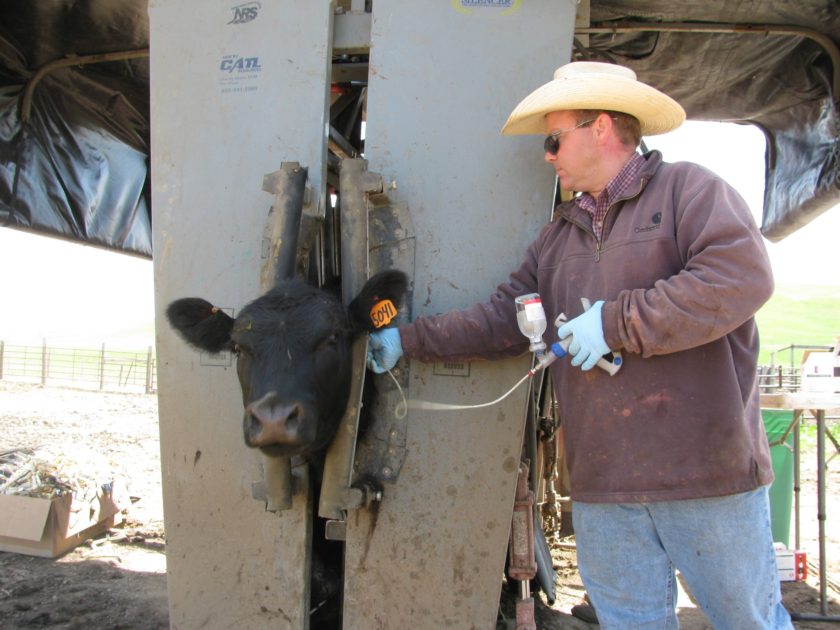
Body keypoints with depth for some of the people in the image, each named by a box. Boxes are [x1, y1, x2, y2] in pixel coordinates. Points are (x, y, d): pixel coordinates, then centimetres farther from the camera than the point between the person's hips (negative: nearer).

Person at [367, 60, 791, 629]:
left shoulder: (687, 189, -4)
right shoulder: (559, 235, 16)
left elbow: (743, 276, -19)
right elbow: (503, 319, 14)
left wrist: (616, 322, -18)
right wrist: (409, 340, 9)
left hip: (710, 474, -5)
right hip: (604, 486, 6)